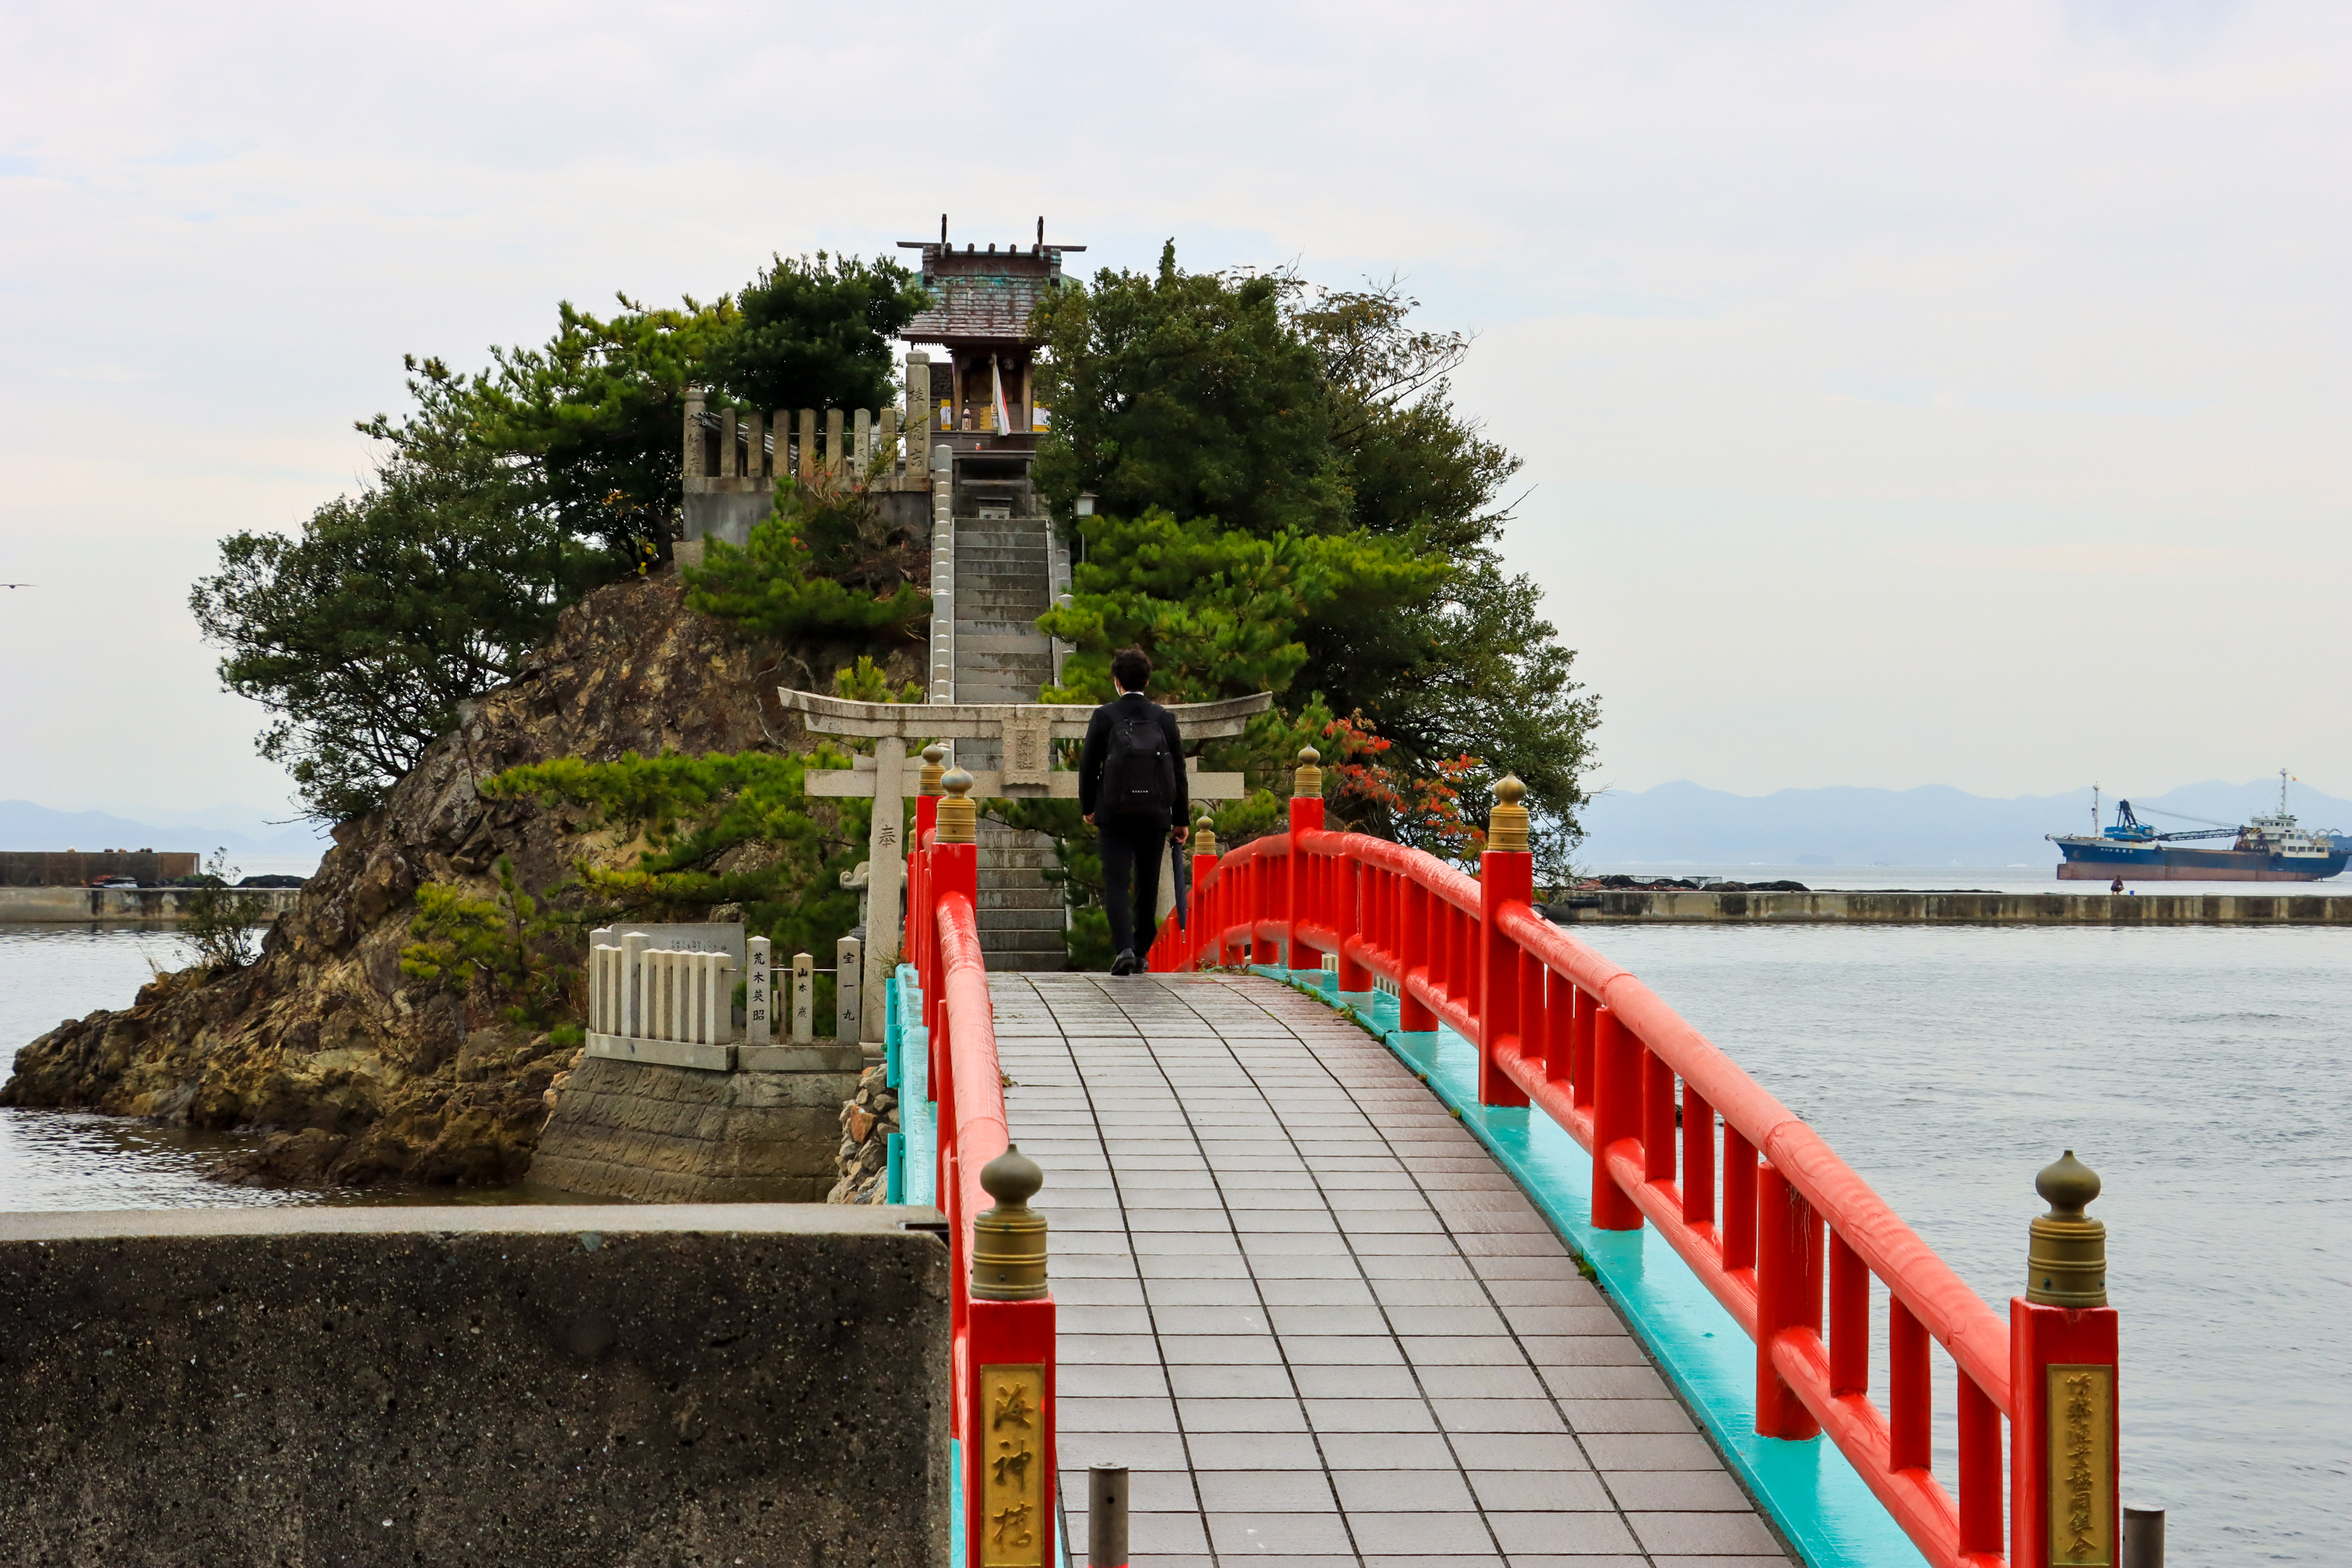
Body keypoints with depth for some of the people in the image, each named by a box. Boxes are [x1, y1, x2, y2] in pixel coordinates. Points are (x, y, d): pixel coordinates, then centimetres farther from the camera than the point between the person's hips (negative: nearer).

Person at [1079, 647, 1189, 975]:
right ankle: (1141, 953, 21)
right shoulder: (1164, 718, 1)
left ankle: (1124, 949, -21)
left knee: (1116, 884, -3)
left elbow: (1088, 765, -1)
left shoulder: (1104, 716, -5)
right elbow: (1178, 771, 4)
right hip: (1155, 814, 2)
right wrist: (1180, 819, 11)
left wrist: (1087, 807, 14)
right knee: (1147, 885, 14)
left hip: (1114, 814, -2)